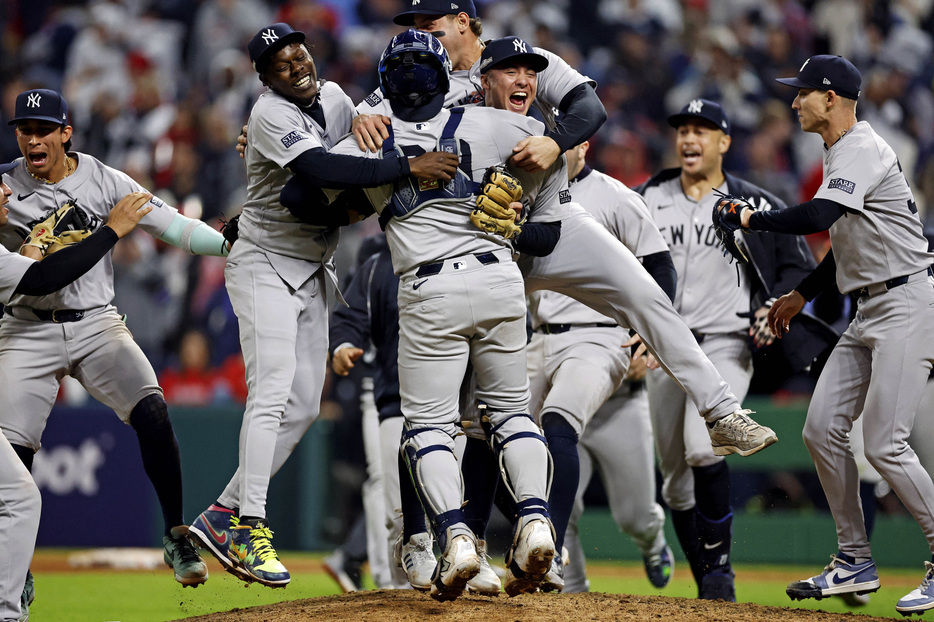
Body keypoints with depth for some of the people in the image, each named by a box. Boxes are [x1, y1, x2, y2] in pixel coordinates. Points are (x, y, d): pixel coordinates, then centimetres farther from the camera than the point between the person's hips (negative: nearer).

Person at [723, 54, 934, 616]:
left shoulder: (862, 149, -15)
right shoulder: (842, 154, 17)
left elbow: (818, 217, -30)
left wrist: (752, 219, -15)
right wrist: (804, 293, 25)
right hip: (871, 311, 10)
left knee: (886, 446, -14)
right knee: (823, 429, 4)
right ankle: (855, 561, 12)